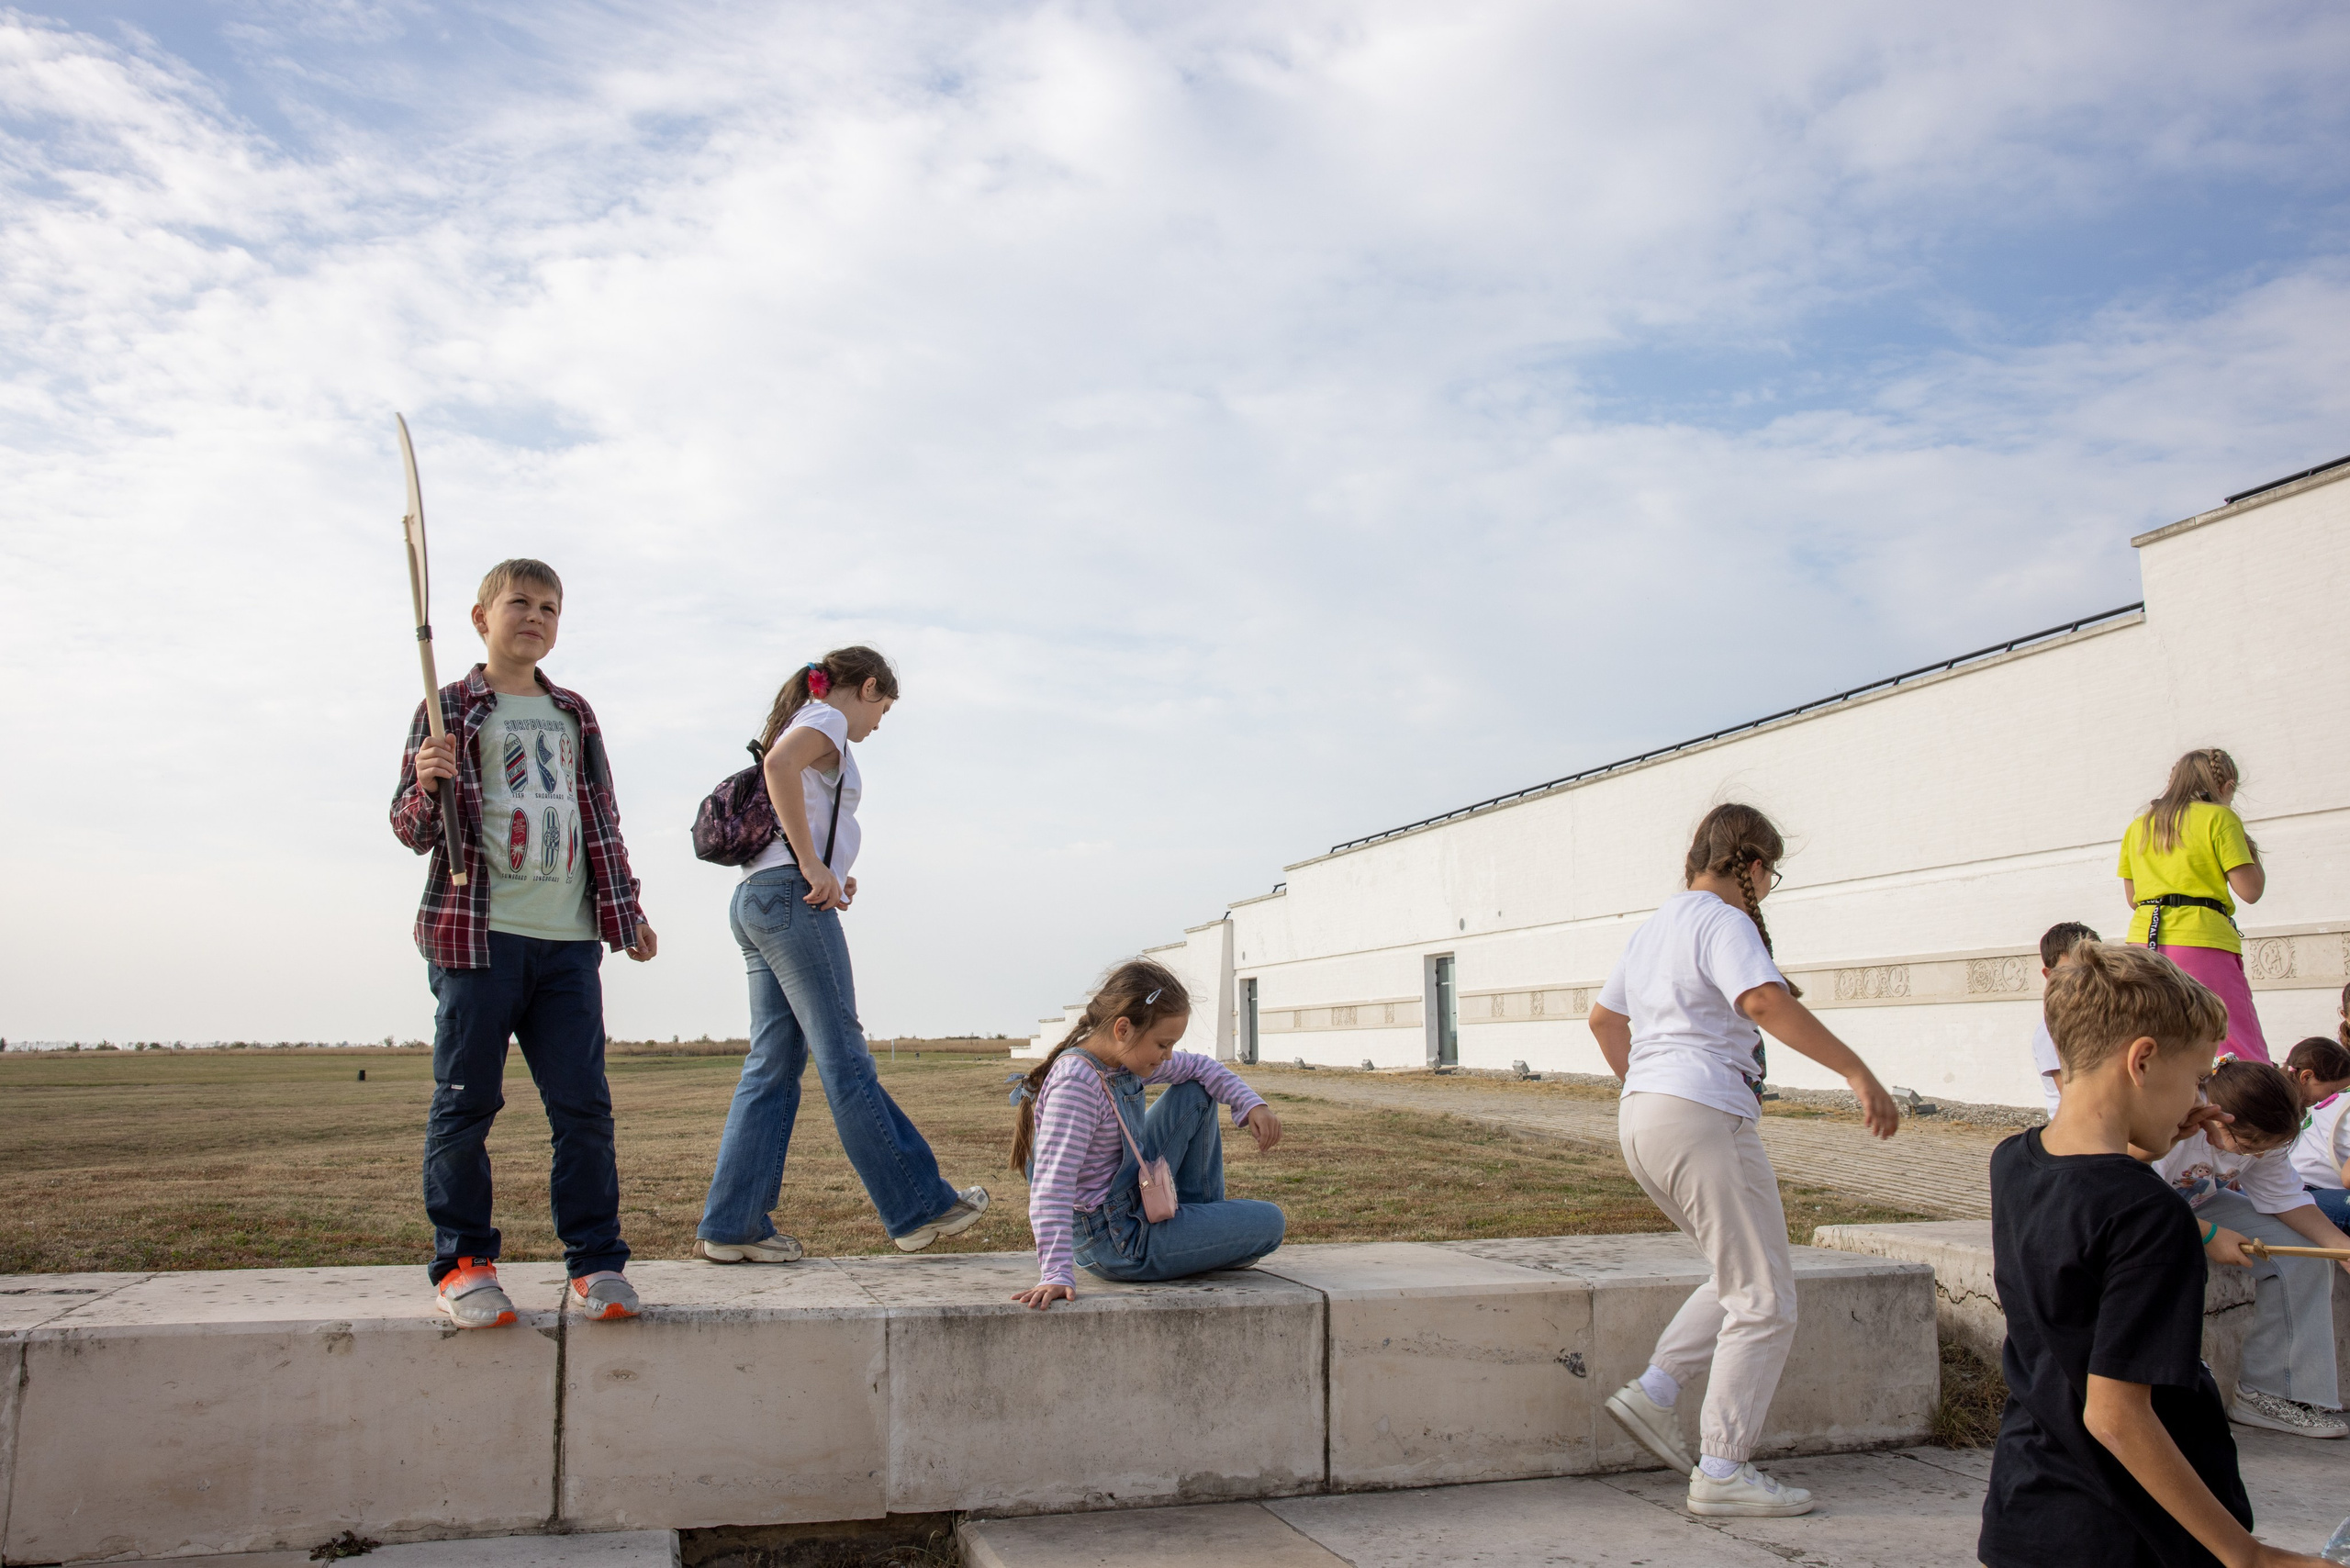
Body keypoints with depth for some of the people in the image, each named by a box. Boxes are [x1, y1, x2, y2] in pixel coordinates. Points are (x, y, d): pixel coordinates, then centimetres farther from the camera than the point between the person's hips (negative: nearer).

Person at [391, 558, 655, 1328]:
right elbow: (414, 829, 1)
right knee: (465, 1104, 1)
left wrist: (626, 907, 21)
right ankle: (463, 1262, 13)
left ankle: (595, 1261, 8)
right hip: (479, 934, -4)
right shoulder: (451, 708, 5)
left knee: (584, 1104, 1)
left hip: (569, 940, 4)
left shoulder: (574, 715, 19)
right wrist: (426, 783, -21)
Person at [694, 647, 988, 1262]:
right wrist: (812, 865, -22)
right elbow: (778, 763, -24)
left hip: (755, 899, 10)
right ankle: (920, 1206, -4)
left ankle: (733, 1226, 6)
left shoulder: (805, 722, 27)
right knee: (845, 1060, -8)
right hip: (791, 896, -10)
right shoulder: (827, 719, -2)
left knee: (773, 1066, 7)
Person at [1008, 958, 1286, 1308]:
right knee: (1269, 1222, -2)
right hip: (1118, 1244, -9)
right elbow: (1052, 1185, -37)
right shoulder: (1077, 1083, -30)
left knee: (1196, 1094, 11)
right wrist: (1056, 1275, -44)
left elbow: (1198, 1067, 14)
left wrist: (1252, 1105, -2)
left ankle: (1203, 1217, 21)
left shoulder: (1126, 1059, -2)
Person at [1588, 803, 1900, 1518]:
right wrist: (1857, 1070, -30)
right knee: (1765, 1299, -1)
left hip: (1642, 1116, 10)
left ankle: (1652, 1391, 14)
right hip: (1702, 1117, -10)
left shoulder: (1655, 925, 19)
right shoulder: (1721, 921, -10)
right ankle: (1722, 1472, 1)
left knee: (1742, 1277, 21)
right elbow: (1763, 1000, -28)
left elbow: (1604, 1016, 28)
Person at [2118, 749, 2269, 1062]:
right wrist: (2253, 854, 12)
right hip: (2202, 942, -5)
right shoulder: (2219, 818, 0)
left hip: (2144, 939, 5)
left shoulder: (2139, 825, 16)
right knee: (2246, 1059, -5)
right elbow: (2249, 890, -3)